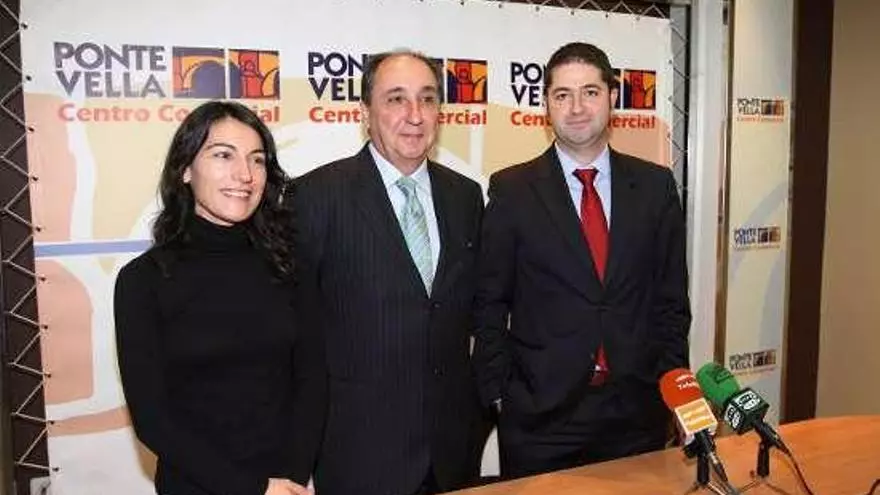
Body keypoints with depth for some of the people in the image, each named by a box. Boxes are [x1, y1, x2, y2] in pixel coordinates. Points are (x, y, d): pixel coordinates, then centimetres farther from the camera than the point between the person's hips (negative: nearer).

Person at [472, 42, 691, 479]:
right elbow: (489, 304, -2)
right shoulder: (511, 189, -4)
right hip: (539, 415, -2)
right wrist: (499, 394, -5)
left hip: (638, 411, 3)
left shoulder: (655, 185, 3)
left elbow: (671, 297, 7)